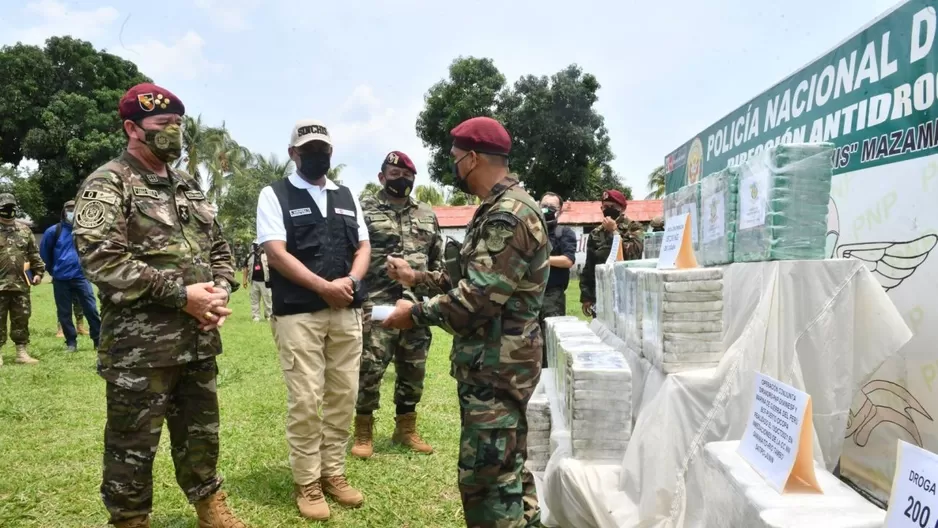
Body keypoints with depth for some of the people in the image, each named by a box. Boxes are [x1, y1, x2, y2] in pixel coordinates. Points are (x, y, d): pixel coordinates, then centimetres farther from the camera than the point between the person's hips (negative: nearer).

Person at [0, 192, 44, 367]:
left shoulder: (24, 230, 11)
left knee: (21, 319, 8)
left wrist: (38, 271, 8)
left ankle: (22, 352, 15)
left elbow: (34, 254, 15)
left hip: (21, 284, 3)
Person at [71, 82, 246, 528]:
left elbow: (218, 247, 18)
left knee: (201, 433, 18)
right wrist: (180, 294, -20)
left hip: (199, 337, 7)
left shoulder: (189, 186, 15)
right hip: (140, 344, -6)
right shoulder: (107, 185, -7)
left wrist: (220, 292, -2)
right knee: (133, 444, 7)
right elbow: (101, 258, -19)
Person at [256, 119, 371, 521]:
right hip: (298, 313, -5)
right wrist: (325, 286, -15)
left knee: (343, 395, 9)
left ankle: (333, 473, 22)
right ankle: (307, 483, 12)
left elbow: (363, 246, 13)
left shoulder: (346, 196, 17)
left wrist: (350, 281, -7)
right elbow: (276, 252, -9)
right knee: (305, 401, -2)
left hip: (347, 312, 5)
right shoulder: (275, 195, 1)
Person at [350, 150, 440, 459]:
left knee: (414, 370, 11)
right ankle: (363, 432, 14)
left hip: (417, 305, 5)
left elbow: (438, 259, 18)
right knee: (370, 368, -3)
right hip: (377, 305, -5)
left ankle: (406, 428, 27)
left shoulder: (427, 215, 14)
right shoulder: (364, 210, -1)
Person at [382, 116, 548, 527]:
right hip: (491, 361, 11)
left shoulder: (508, 216, -20)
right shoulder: (498, 209, 14)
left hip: (496, 365, -11)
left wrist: (416, 313, -14)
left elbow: (478, 297, -26)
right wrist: (418, 276, 20)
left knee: (486, 476, -3)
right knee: (506, 467, 20)